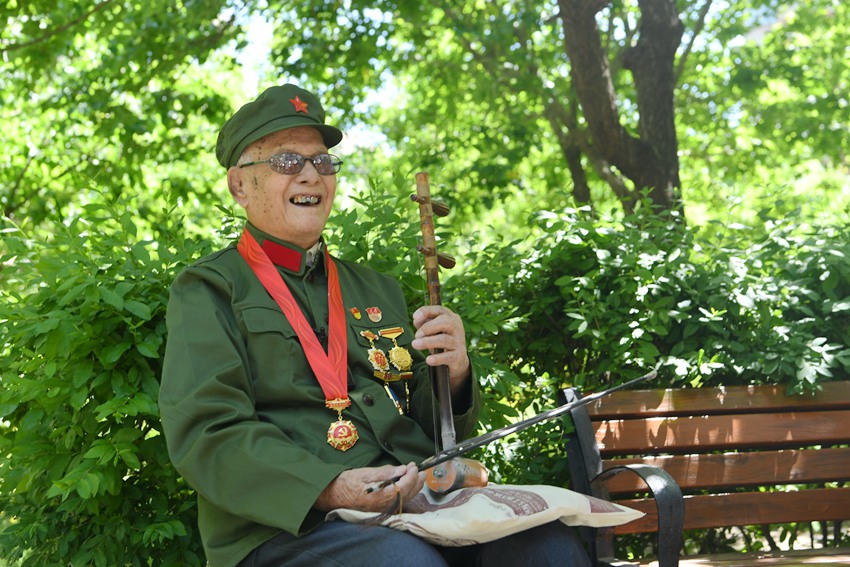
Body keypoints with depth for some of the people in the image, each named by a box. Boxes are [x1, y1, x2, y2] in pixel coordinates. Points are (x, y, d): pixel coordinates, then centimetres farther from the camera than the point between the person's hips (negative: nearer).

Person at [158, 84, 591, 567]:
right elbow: (206, 433, -7)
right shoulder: (207, 289, 8)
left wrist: (452, 375, 0)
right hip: (286, 527, -4)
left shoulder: (378, 290, 25)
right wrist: (329, 488, -21)